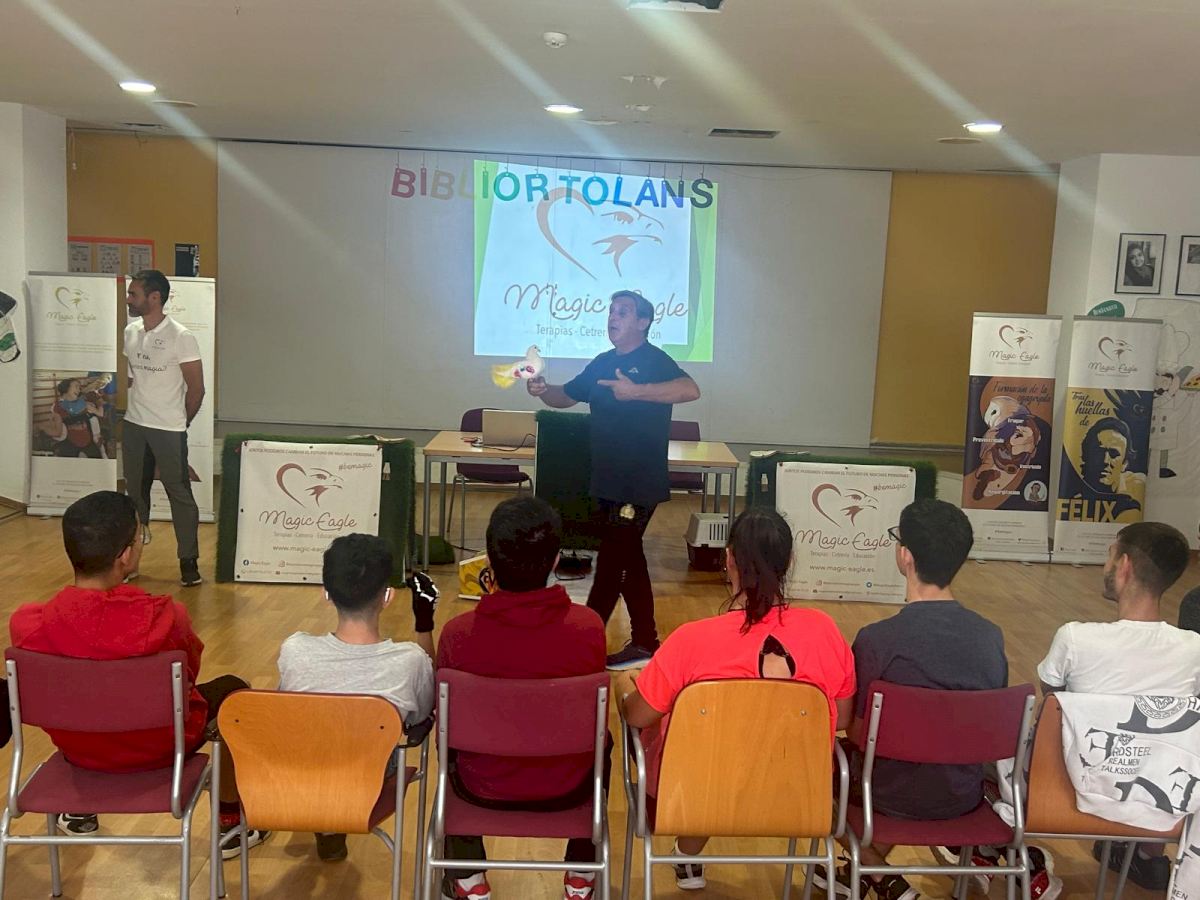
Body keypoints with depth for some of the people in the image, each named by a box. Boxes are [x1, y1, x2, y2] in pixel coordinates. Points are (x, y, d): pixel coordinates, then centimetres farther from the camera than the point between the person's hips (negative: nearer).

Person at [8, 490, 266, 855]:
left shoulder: (29, 624, -25)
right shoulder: (162, 617, -31)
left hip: (77, 748, 4)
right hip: (159, 748, -3)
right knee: (233, 690, 22)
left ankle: (80, 811, 53)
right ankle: (230, 825, 32)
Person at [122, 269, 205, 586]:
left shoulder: (180, 337, -13)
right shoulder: (130, 332, 5)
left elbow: (196, 387, -8)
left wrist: (180, 422, 2)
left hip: (168, 430, -6)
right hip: (133, 427, 6)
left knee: (180, 495, 0)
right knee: (135, 493, 15)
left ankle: (189, 562, 8)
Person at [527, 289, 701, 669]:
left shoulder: (654, 360, -10)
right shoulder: (603, 363, 14)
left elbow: (690, 390, -28)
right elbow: (566, 396, 20)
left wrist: (636, 391, -34)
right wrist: (542, 390, -2)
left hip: (639, 484, -8)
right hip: (608, 481, 8)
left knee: (612, 560, -4)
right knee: (627, 558, 14)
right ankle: (645, 642, 24)